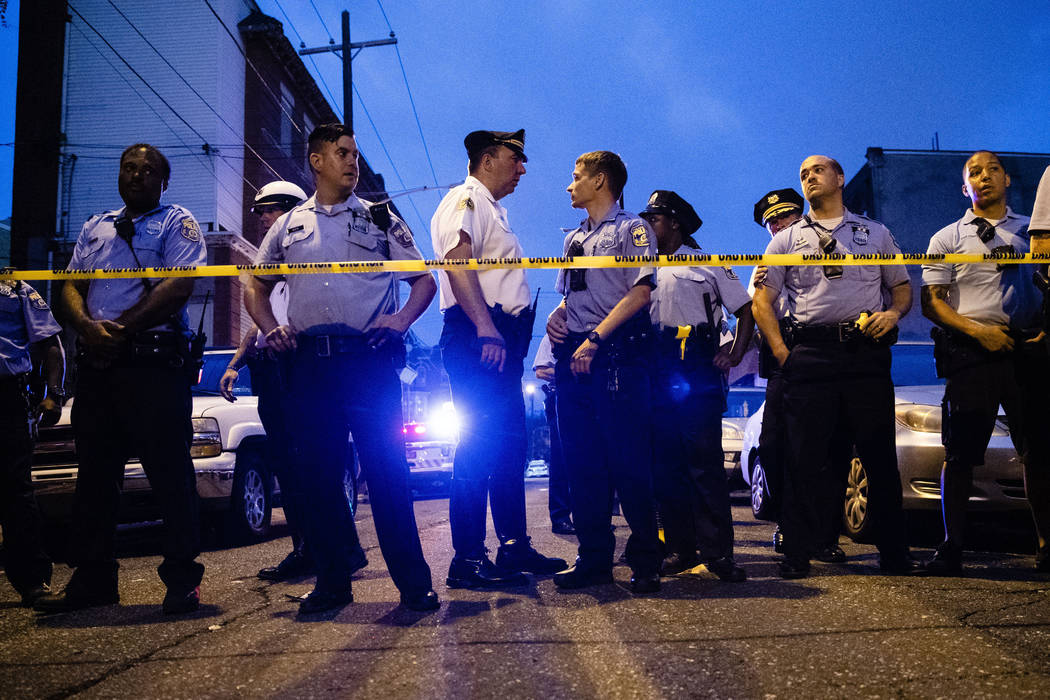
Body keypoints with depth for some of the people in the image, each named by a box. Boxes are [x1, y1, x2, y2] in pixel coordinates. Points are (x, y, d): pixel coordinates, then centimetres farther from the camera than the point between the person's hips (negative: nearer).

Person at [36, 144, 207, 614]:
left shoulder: (177, 223, 5)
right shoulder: (95, 228, 23)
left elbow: (179, 287, -10)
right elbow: (71, 287, 14)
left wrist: (121, 327, -15)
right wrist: (88, 327, -9)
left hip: (154, 363, -6)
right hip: (96, 363, 6)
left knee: (170, 474, -6)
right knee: (95, 474, 9)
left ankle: (183, 579, 0)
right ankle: (93, 580, 18)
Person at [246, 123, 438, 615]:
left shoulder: (380, 219, 13)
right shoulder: (288, 226, 18)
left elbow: (424, 280, 13)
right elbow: (256, 286, 24)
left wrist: (401, 320, -5)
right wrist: (270, 328, 6)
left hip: (370, 358, -2)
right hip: (309, 362, 3)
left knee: (387, 470, -6)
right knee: (315, 473, 4)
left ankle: (414, 583, 2)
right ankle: (332, 583, 15)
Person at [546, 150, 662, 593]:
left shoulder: (631, 229, 2)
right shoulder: (573, 238, 24)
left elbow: (640, 292, -9)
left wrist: (595, 337, -17)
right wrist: (557, 316, 6)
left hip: (617, 352, -7)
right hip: (574, 353, 7)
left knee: (628, 459, -8)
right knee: (582, 461, 5)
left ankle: (645, 561, 1)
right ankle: (594, 560, 12)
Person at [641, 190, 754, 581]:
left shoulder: (708, 265, 11)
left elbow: (746, 309, 10)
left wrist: (735, 354, -3)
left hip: (698, 372, -4)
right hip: (655, 375, 4)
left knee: (705, 463, -9)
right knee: (665, 464, 2)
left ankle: (718, 552, -6)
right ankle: (680, 549, 9)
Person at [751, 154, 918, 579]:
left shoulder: (875, 233, 19)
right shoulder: (787, 239, 17)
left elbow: (903, 287, 18)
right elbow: (761, 299, 10)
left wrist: (893, 312, -5)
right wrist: (781, 351, -2)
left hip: (867, 352, 0)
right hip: (809, 354, 0)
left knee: (880, 456, 1)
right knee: (805, 458, -2)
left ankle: (895, 555, 10)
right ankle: (797, 555, 4)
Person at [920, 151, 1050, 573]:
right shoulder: (947, 238, 10)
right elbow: (931, 302, 3)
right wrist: (978, 330, -11)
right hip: (973, 350, -2)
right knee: (961, 452, -4)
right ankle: (952, 545, 3)